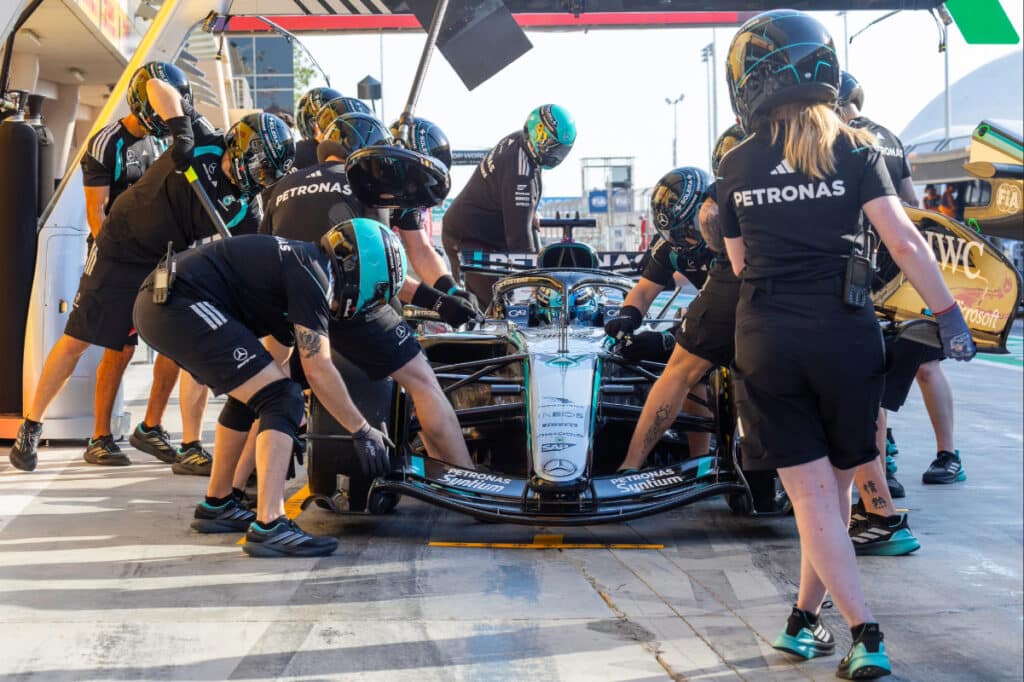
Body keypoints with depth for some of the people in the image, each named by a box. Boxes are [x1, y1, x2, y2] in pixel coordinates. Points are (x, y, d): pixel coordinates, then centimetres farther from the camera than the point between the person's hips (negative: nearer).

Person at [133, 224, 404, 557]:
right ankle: (268, 526, -20)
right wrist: (362, 431, -1)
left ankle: (217, 506, 34)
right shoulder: (312, 272, -7)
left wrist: (287, 429, 40)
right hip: (182, 303, -11)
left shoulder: (296, 262, 22)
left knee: (254, 394, 25)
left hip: (155, 303, 11)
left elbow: (275, 353, 32)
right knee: (282, 400, -12)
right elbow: (318, 369, -10)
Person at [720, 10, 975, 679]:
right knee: (837, 483, 16)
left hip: (765, 340, 1)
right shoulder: (855, 148, -2)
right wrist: (950, 315, -2)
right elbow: (905, 242, -9)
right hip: (842, 331, 0)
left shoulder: (736, 166, 3)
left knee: (812, 492, 2)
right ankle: (806, 618, 22)